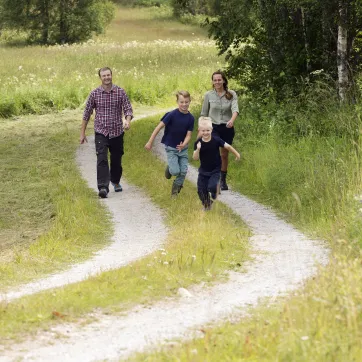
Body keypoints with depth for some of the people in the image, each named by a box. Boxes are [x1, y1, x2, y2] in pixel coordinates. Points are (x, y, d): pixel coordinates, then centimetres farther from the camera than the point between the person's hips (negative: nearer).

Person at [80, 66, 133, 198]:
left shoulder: (120, 92, -1)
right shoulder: (94, 93, -2)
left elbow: (128, 109, -4)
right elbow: (87, 114, 5)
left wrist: (127, 120, -27)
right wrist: (82, 132, 6)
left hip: (117, 132, 1)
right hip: (101, 132, -1)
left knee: (116, 160, 14)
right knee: (102, 160, -16)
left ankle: (116, 181, 39)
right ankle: (103, 188, -23)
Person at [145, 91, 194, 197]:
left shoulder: (190, 118, -6)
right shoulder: (172, 115, -17)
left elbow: (188, 135, -6)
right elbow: (159, 127, -13)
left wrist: (183, 145, -27)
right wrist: (150, 142, -13)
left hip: (182, 147, 4)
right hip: (171, 147, -4)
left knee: (183, 171, -3)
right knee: (175, 171, -16)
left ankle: (175, 192, 19)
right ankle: (169, 168, 21)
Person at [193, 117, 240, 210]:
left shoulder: (216, 140, -15)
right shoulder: (198, 143, -10)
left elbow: (227, 146, -3)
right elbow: (195, 158, -14)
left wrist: (236, 154, 4)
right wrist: (198, 149, -31)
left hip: (215, 170, -2)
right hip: (203, 171, 2)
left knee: (212, 187, -23)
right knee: (201, 190, 4)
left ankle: (216, 186, 14)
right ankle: (206, 205, 30)